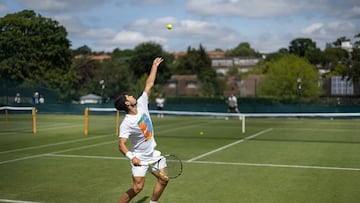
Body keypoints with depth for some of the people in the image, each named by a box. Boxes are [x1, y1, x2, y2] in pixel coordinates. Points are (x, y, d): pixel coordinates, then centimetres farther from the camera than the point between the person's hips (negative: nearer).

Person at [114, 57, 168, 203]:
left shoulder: (141, 104, -5)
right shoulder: (126, 124, -24)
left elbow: (149, 85, 2)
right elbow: (121, 145, -29)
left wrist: (155, 65, 6)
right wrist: (131, 157, -46)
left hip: (153, 153, 7)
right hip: (139, 157, -7)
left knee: (163, 179, 7)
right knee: (137, 187, -12)